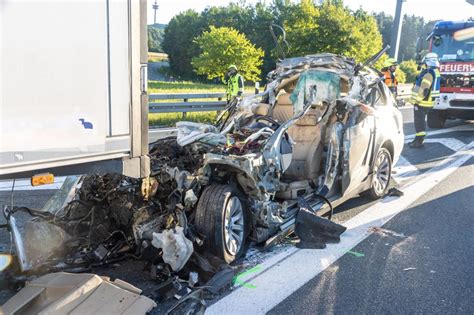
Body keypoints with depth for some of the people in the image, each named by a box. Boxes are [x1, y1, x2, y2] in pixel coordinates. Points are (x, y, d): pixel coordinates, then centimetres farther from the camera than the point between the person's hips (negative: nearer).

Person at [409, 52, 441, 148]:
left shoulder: (428, 73, -20)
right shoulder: (435, 72, 12)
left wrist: (416, 101, -19)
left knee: (419, 121, -4)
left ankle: (419, 141, 0)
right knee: (421, 121, 17)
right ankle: (419, 139, 26)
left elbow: (424, 90, -24)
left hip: (422, 102, -10)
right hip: (427, 102, 10)